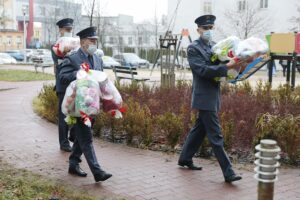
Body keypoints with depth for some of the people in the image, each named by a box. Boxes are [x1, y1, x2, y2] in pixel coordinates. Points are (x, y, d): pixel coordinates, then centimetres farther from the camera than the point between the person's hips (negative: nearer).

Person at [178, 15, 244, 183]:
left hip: (213, 95, 8)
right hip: (204, 97, -8)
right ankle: (228, 172, -3)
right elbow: (203, 70, -21)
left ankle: (185, 159, 32)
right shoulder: (193, 48, -10)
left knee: (200, 129, 17)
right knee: (215, 135, -6)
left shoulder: (215, 46, 13)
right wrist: (227, 66, -28)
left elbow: (219, 65, 11)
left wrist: (234, 64, -9)